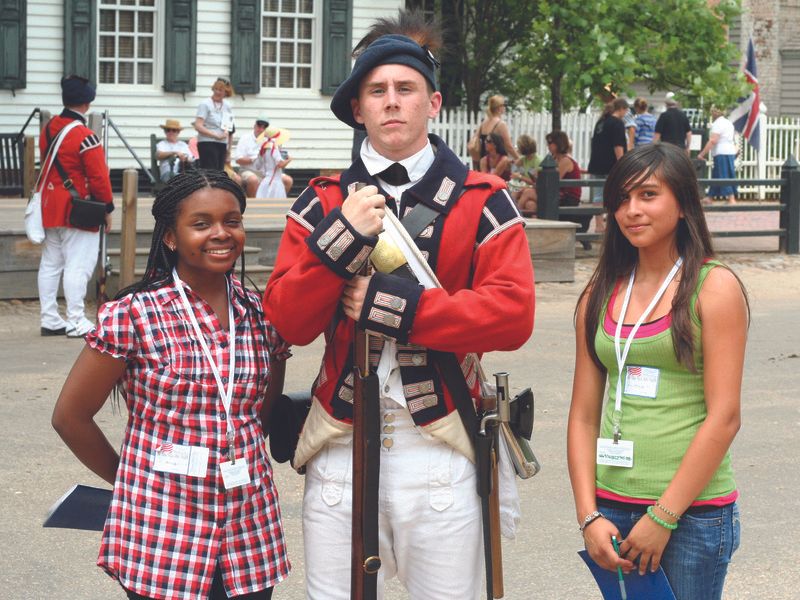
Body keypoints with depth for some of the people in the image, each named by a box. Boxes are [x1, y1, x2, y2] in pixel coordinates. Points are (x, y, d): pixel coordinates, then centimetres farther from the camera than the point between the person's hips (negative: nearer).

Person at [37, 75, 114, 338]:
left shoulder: (49, 128, 6)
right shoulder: (85, 137, -17)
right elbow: (99, 176, -16)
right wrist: (107, 208, -7)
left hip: (49, 207, 8)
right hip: (78, 212, -8)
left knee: (50, 264, 11)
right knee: (78, 265, -4)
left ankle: (49, 319, 16)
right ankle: (76, 322, -4)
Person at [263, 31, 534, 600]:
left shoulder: (482, 201, 2)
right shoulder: (323, 203, 7)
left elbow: (514, 314, -12)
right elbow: (287, 322, -2)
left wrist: (394, 305, -17)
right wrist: (343, 237, -16)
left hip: (440, 444, -1)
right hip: (339, 445, 2)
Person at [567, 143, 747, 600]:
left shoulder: (715, 287, -4)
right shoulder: (601, 295, 8)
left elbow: (724, 417, -10)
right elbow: (584, 416, 7)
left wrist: (663, 516, -12)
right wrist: (589, 515, -4)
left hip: (692, 511, -4)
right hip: (612, 507, 4)